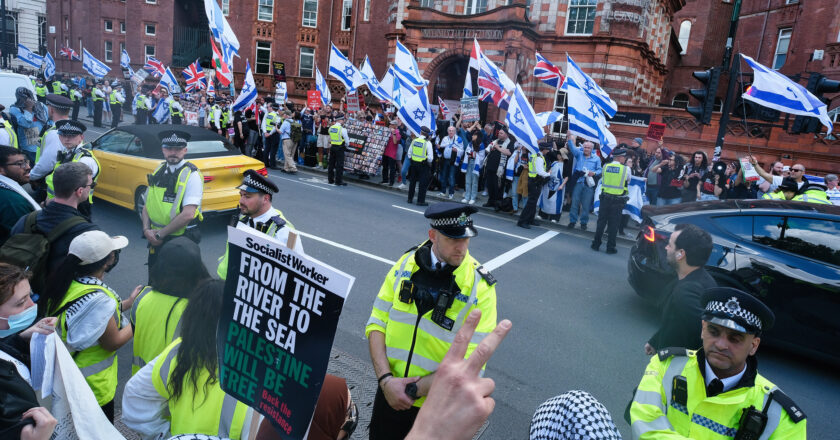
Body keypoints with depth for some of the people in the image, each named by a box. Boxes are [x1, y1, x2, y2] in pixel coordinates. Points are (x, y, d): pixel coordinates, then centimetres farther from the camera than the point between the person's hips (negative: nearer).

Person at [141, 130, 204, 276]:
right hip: (156, 239, 6)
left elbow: (188, 214, -21)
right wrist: (146, 229, -6)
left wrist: (160, 234, -15)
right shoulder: (158, 170, 6)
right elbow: (147, 205, 11)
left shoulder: (192, 175, -14)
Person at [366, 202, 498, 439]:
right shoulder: (406, 263, -7)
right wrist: (386, 379, -16)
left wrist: (413, 389, -18)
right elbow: (377, 323, -5)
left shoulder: (480, 287, -17)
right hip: (389, 392, 3)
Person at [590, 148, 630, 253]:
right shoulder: (626, 169, -8)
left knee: (601, 221, 11)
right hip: (618, 200, -2)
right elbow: (628, 182, 6)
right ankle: (610, 247, 11)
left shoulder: (605, 166, -1)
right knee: (613, 224, 5)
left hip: (605, 198, 2)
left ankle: (596, 244, 16)